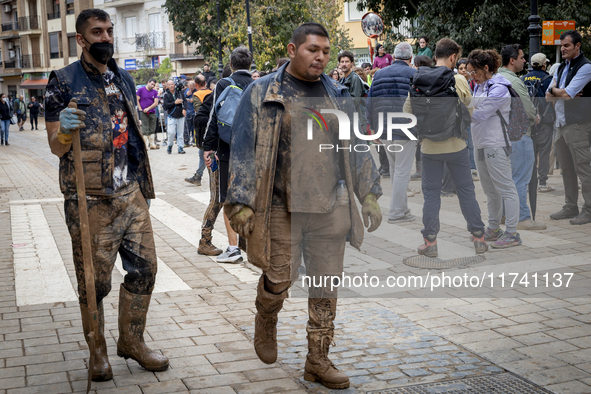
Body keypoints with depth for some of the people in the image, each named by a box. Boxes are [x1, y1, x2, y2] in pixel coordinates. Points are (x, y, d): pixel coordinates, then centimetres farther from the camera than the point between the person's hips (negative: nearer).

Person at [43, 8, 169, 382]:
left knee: (144, 267, 8)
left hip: (131, 193, 6)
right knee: (94, 281, 2)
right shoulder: (64, 82, -5)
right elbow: (56, 148, -4)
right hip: (91, 199, -5)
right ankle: (98, 351, 21)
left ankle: (132, 340, 26)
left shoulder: (124, 79, 13)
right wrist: (65, 132, -28)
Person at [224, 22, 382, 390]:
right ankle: (266, 325, 37)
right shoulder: (262, 94, -1)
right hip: (280, 208, -3)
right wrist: (242, 202, -9)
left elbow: (357, 148, 16)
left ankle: (318, 360, 20)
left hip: (330, 209, 4)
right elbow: (245, 149, -3)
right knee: (276, 282, 3)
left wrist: (369, 195, 11)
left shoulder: (338, 96, 10)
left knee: (326, 288, 6)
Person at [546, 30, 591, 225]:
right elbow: (549, 97, 13)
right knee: (566, 168, 13)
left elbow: (566, 94, -19)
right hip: (561, 123, 9)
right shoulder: (561, 67, 17)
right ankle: (571, 207, 22)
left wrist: (554, 89, 1)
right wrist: (562, 93, -7)